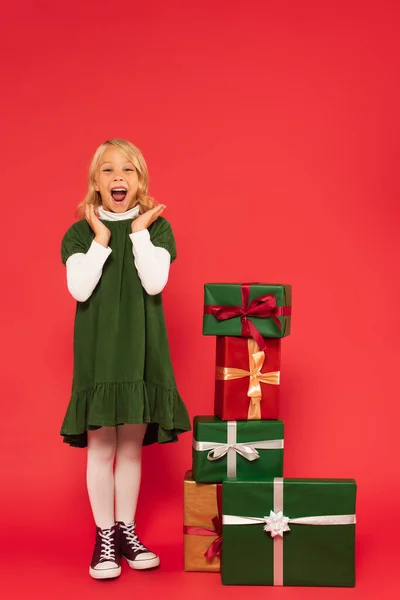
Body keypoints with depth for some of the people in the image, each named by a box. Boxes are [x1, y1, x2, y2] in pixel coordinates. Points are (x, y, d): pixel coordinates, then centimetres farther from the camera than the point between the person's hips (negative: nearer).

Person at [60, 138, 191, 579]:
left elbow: (154, 283, -12)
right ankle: (104, 538, 15)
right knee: (101, 446, 2)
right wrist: (102, 237, -10)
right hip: (97, 351, -1)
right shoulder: (80, 233, 3)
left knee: (132, 445, 9)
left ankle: (127, 532, 23)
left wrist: (139, 230, -9)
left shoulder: (157, 227, 4)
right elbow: (80, 289, -12)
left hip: (142, 349, 1)